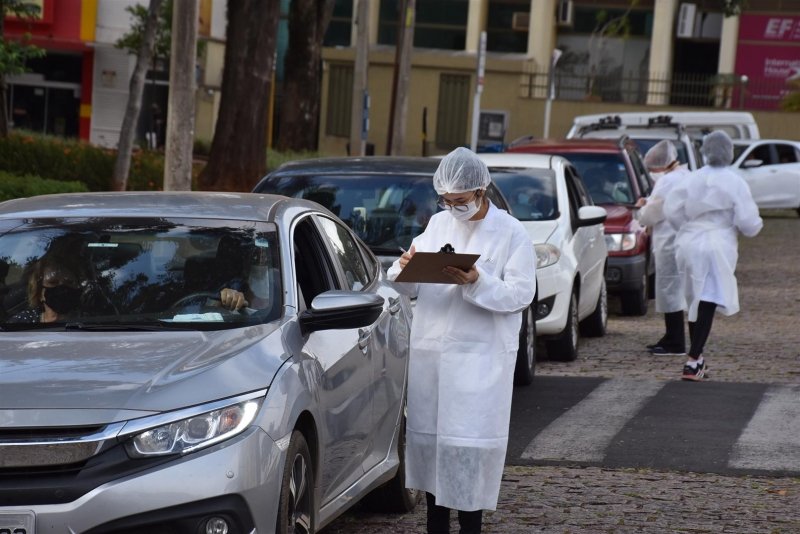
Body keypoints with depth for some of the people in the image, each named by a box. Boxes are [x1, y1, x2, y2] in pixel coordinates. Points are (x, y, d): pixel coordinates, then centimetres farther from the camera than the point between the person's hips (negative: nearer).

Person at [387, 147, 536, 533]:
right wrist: (405, 269, -8)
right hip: (430, 351, 5)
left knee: (470, 443, -7)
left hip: (480, 356, -5)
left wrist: (476, 282, -24)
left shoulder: (510, 232, -3)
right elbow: (411, 287, 15)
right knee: (428, 434, 8)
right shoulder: (438, 224, 12)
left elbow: (521, 294, -10)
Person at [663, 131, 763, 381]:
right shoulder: (735, 183, -8)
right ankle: (693, 363, -10)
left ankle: (696, 356, 28)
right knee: (707, 304, -3)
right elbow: (747, 222, -10)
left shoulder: (691, 179, 3)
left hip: (688, 245, 4)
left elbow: (671, 210, 3)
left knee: (695, 301, 18)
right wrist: (756, 225, 13)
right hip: (717, 246, -4)